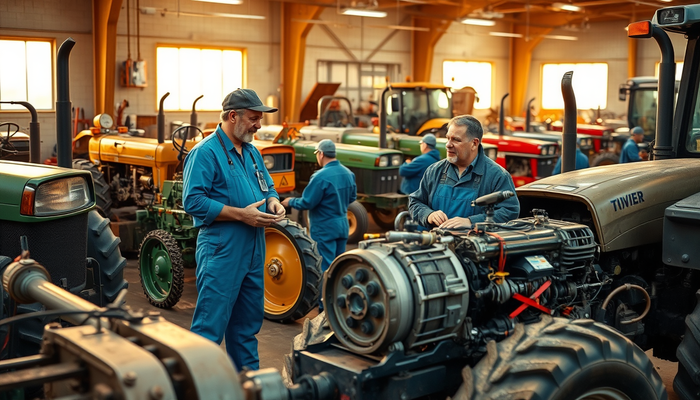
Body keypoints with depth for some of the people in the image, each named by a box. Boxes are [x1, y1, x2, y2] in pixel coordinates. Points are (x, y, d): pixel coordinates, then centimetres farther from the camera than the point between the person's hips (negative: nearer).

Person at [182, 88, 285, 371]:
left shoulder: (252, 153, 15)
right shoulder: (205, 152, -11)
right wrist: (242, 214, -22)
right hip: (221, 251, -8)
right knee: (210, 325, -5)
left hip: (253, 251, 8)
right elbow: (193, 201, -20)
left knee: (248, 321, 17)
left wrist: (273, 202, 0)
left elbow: (267, 188, 25)